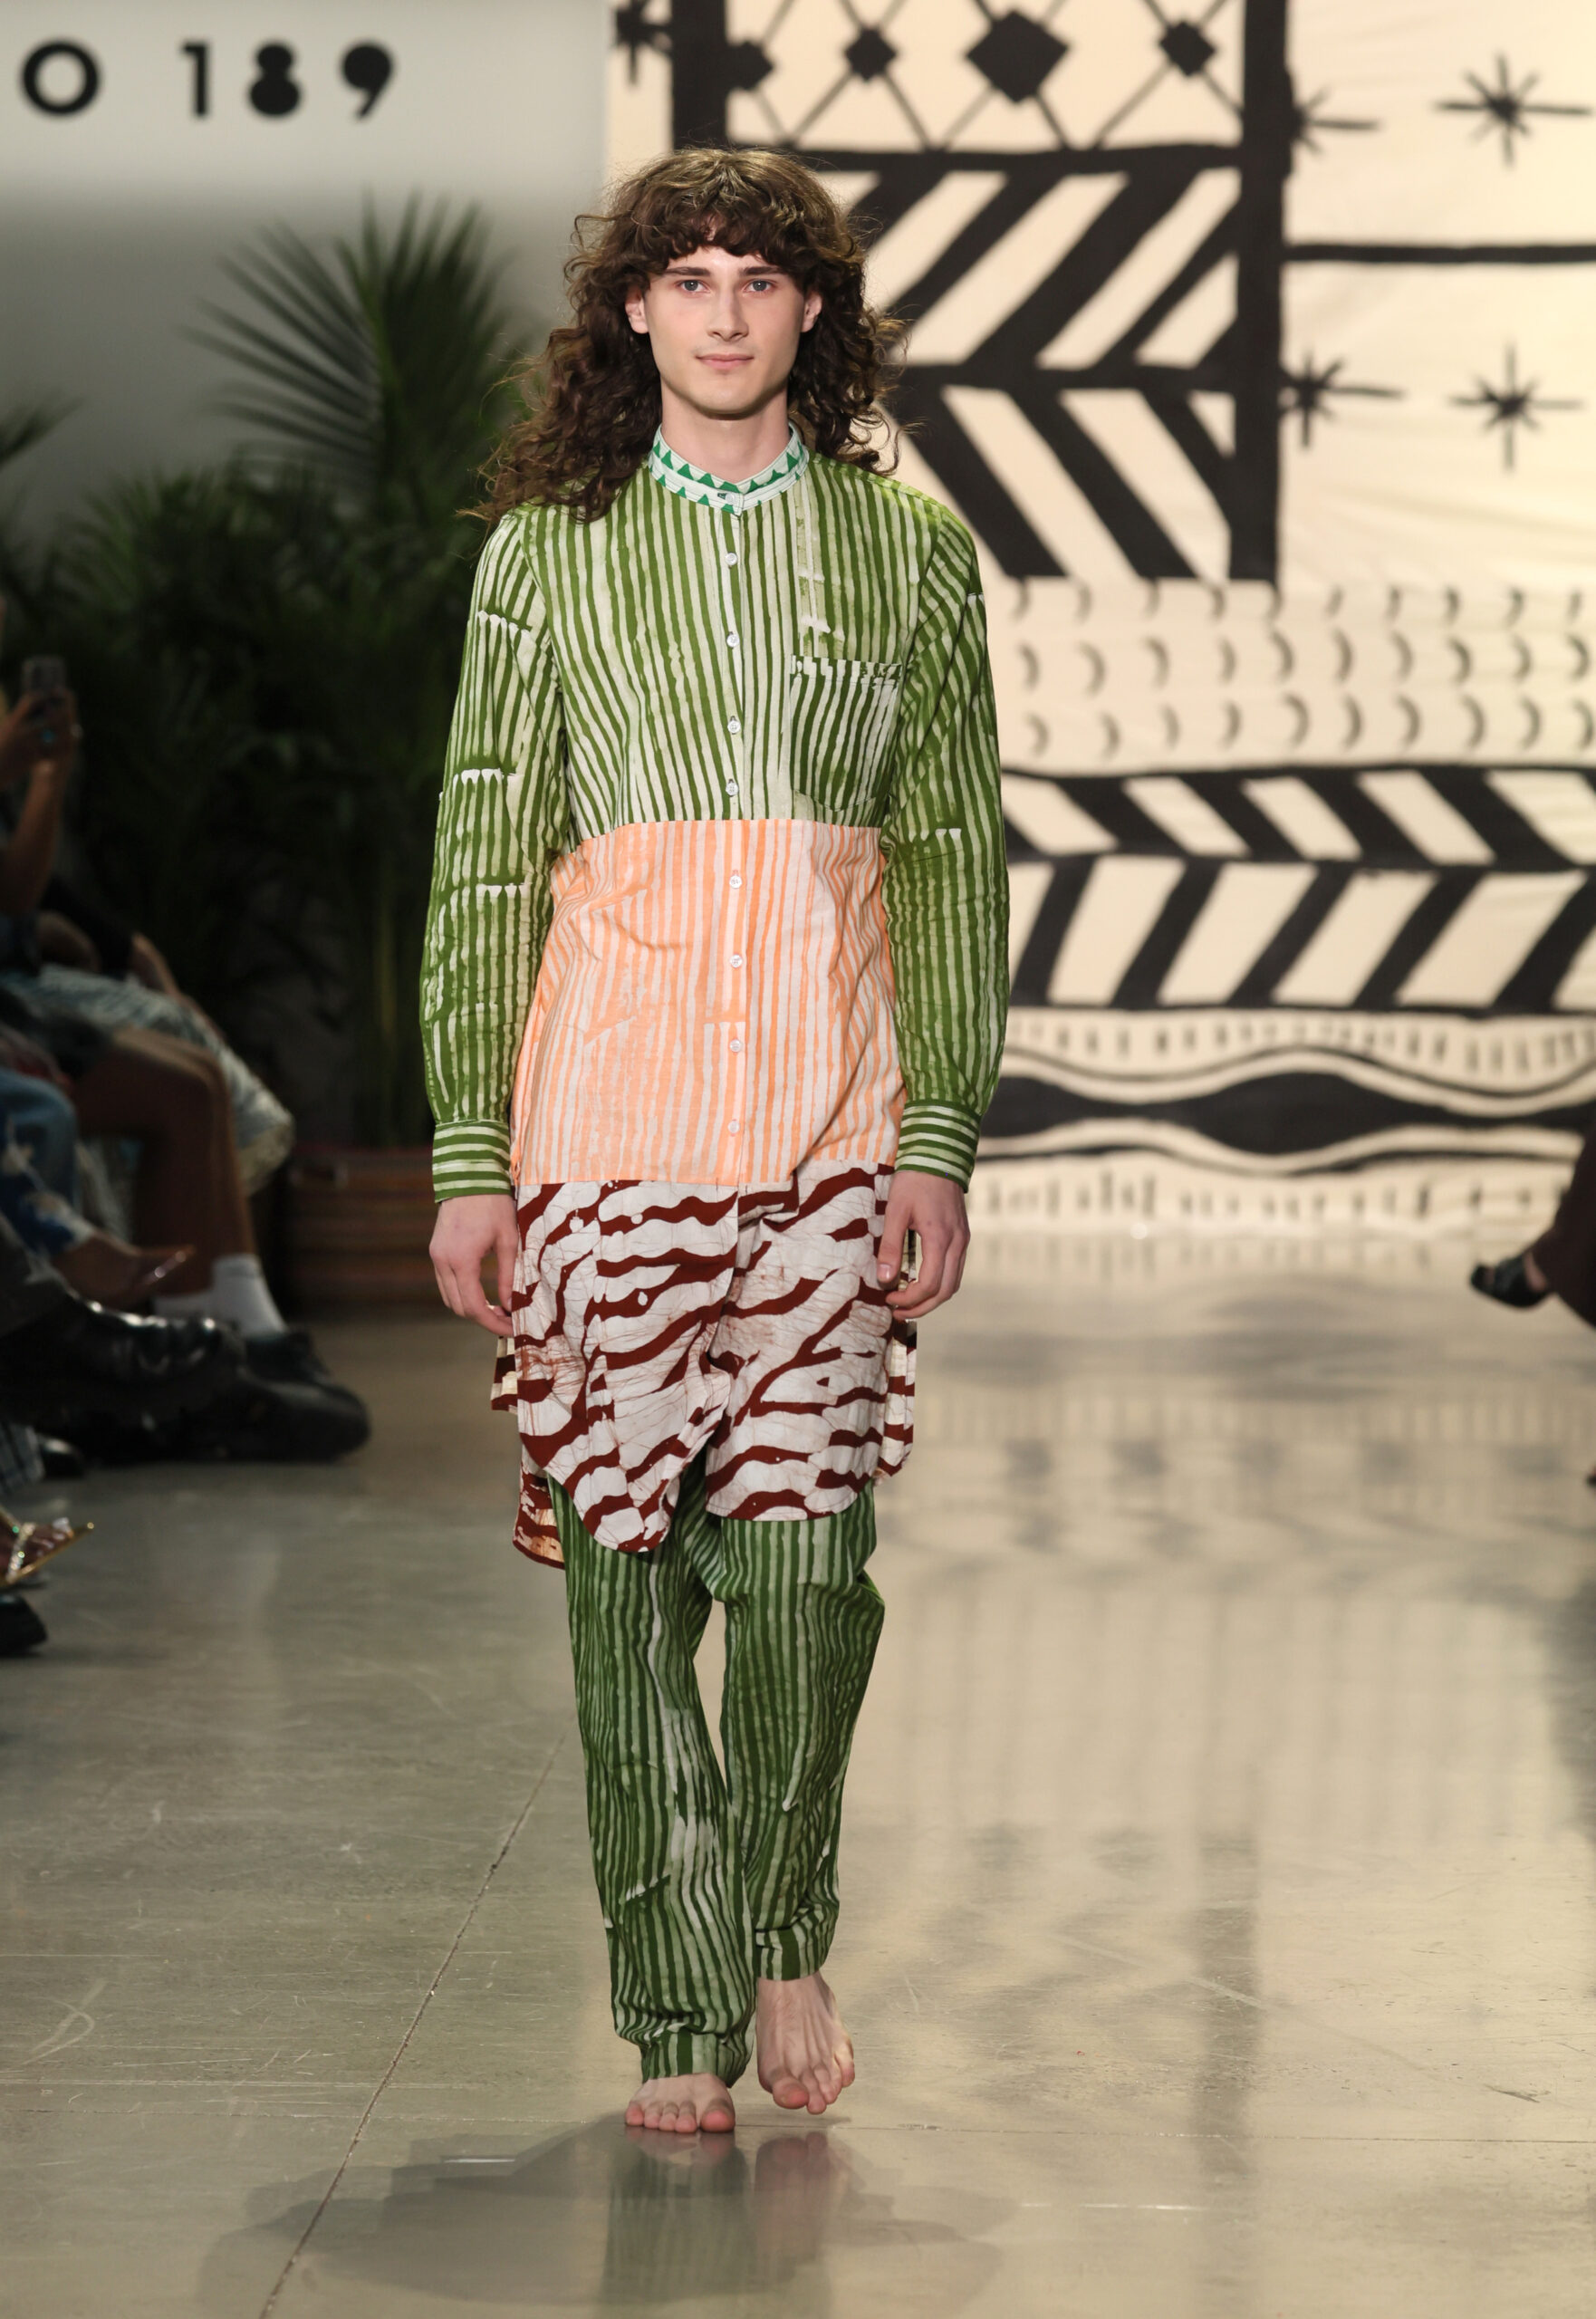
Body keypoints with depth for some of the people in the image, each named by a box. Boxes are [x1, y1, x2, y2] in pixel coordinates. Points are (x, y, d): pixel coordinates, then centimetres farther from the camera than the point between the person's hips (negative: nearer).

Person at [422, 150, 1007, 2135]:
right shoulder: (547, 548, 8)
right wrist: (470, 1154, 0)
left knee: (806, 1542, -7)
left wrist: (941, 1130, -1)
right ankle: (679, 2013, 11)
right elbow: (483, 856, 6)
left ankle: (785, 1929, 18)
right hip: (612, 1073, 0)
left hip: (835, 1085, 0)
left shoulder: (908, 542, 9)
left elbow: (955, 851, 8)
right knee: (627, 1553, 0)